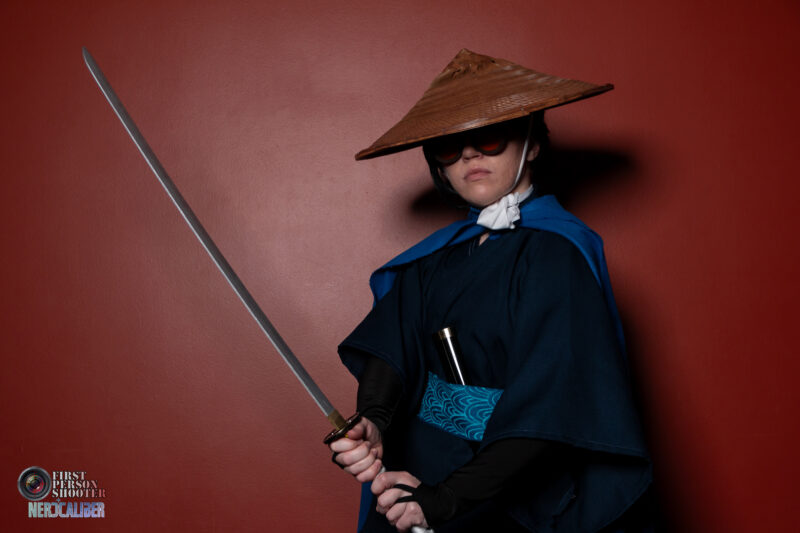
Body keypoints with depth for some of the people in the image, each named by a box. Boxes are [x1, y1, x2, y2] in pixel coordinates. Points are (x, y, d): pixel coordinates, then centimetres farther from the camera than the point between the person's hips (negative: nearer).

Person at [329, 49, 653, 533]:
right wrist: (372, 424, -29)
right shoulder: (436, 257, 4)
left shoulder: (557, 253, -15)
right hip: (418, 469, 5)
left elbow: (554, 405, -23)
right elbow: (391, 348, -8)